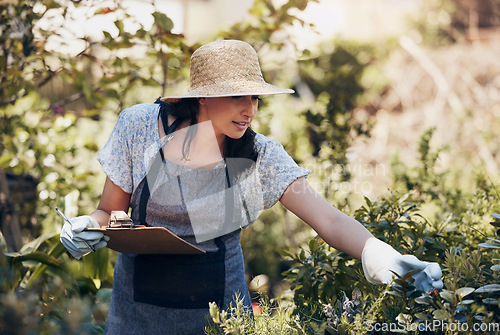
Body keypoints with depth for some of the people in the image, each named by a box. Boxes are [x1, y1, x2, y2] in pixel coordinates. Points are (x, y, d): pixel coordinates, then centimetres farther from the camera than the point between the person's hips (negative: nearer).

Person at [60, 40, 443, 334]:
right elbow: (110, 213, -1)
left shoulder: (260, 157, -12)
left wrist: (386, 258, -40)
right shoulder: (139, 127, -11)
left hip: (219, 302, 0)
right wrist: (85, 230, -24)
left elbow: (330, 219, -22)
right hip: (141, 302, 1)